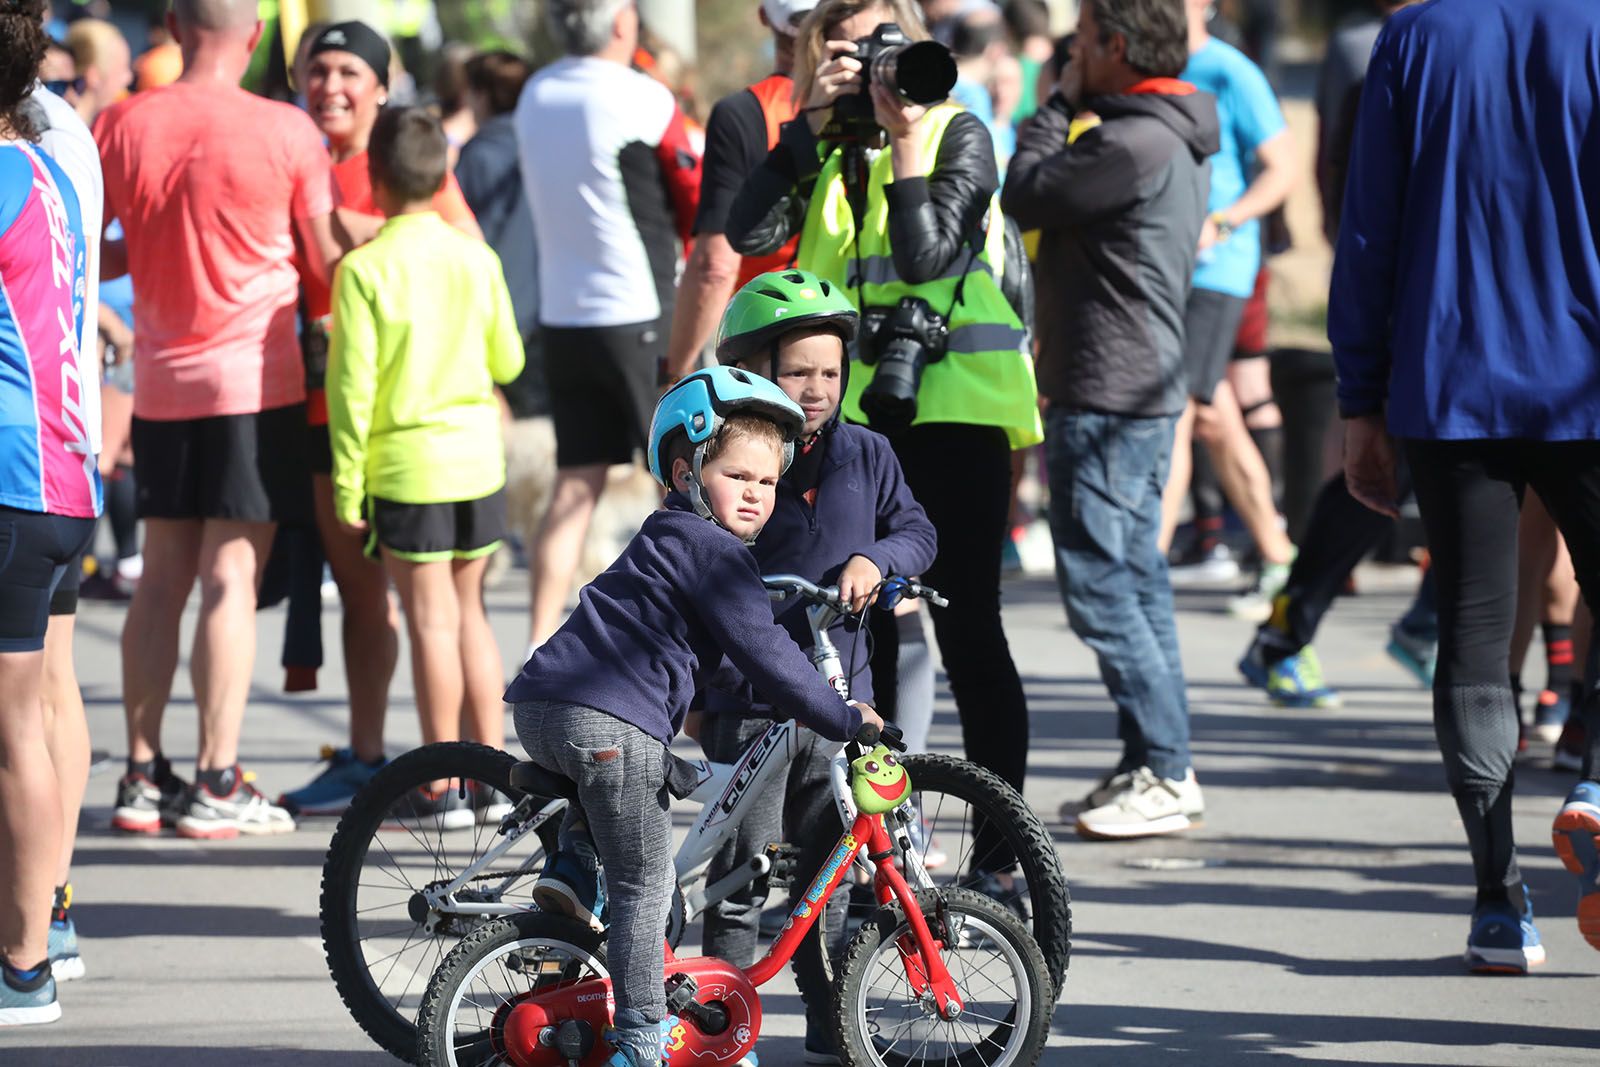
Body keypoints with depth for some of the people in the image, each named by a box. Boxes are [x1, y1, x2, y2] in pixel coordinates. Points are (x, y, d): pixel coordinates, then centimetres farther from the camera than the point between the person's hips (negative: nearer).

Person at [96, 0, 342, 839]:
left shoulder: (121, 128, 0)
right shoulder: (286, 133, -10)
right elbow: (329, 260, -2)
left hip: (161, 383, 4)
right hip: (254, 377, -4)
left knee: (161, 579, 11)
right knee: (231, 579, -4)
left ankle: (143, 775, 12)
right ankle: (217, 783, -5)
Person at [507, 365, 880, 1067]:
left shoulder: (671, 536, 27)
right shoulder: (711, 549, -4)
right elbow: (761, 651, -8)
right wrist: (842, 719, -2)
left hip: (539, 708, 9)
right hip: (609, 719, -9)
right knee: (644, 885, -1)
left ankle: (570, 869, 20)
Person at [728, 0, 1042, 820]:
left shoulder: (957, 134, 0)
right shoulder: (824, 149, 11)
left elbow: (924, 254, -15)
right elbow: (749, 233, -7)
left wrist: (906, 142, -14)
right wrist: (815, 123, -7)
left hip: (954, 405, -5)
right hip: (856, 409, 5)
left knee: (965, 623, -6)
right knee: (861, 625, 7)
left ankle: (1002, 840, -3)